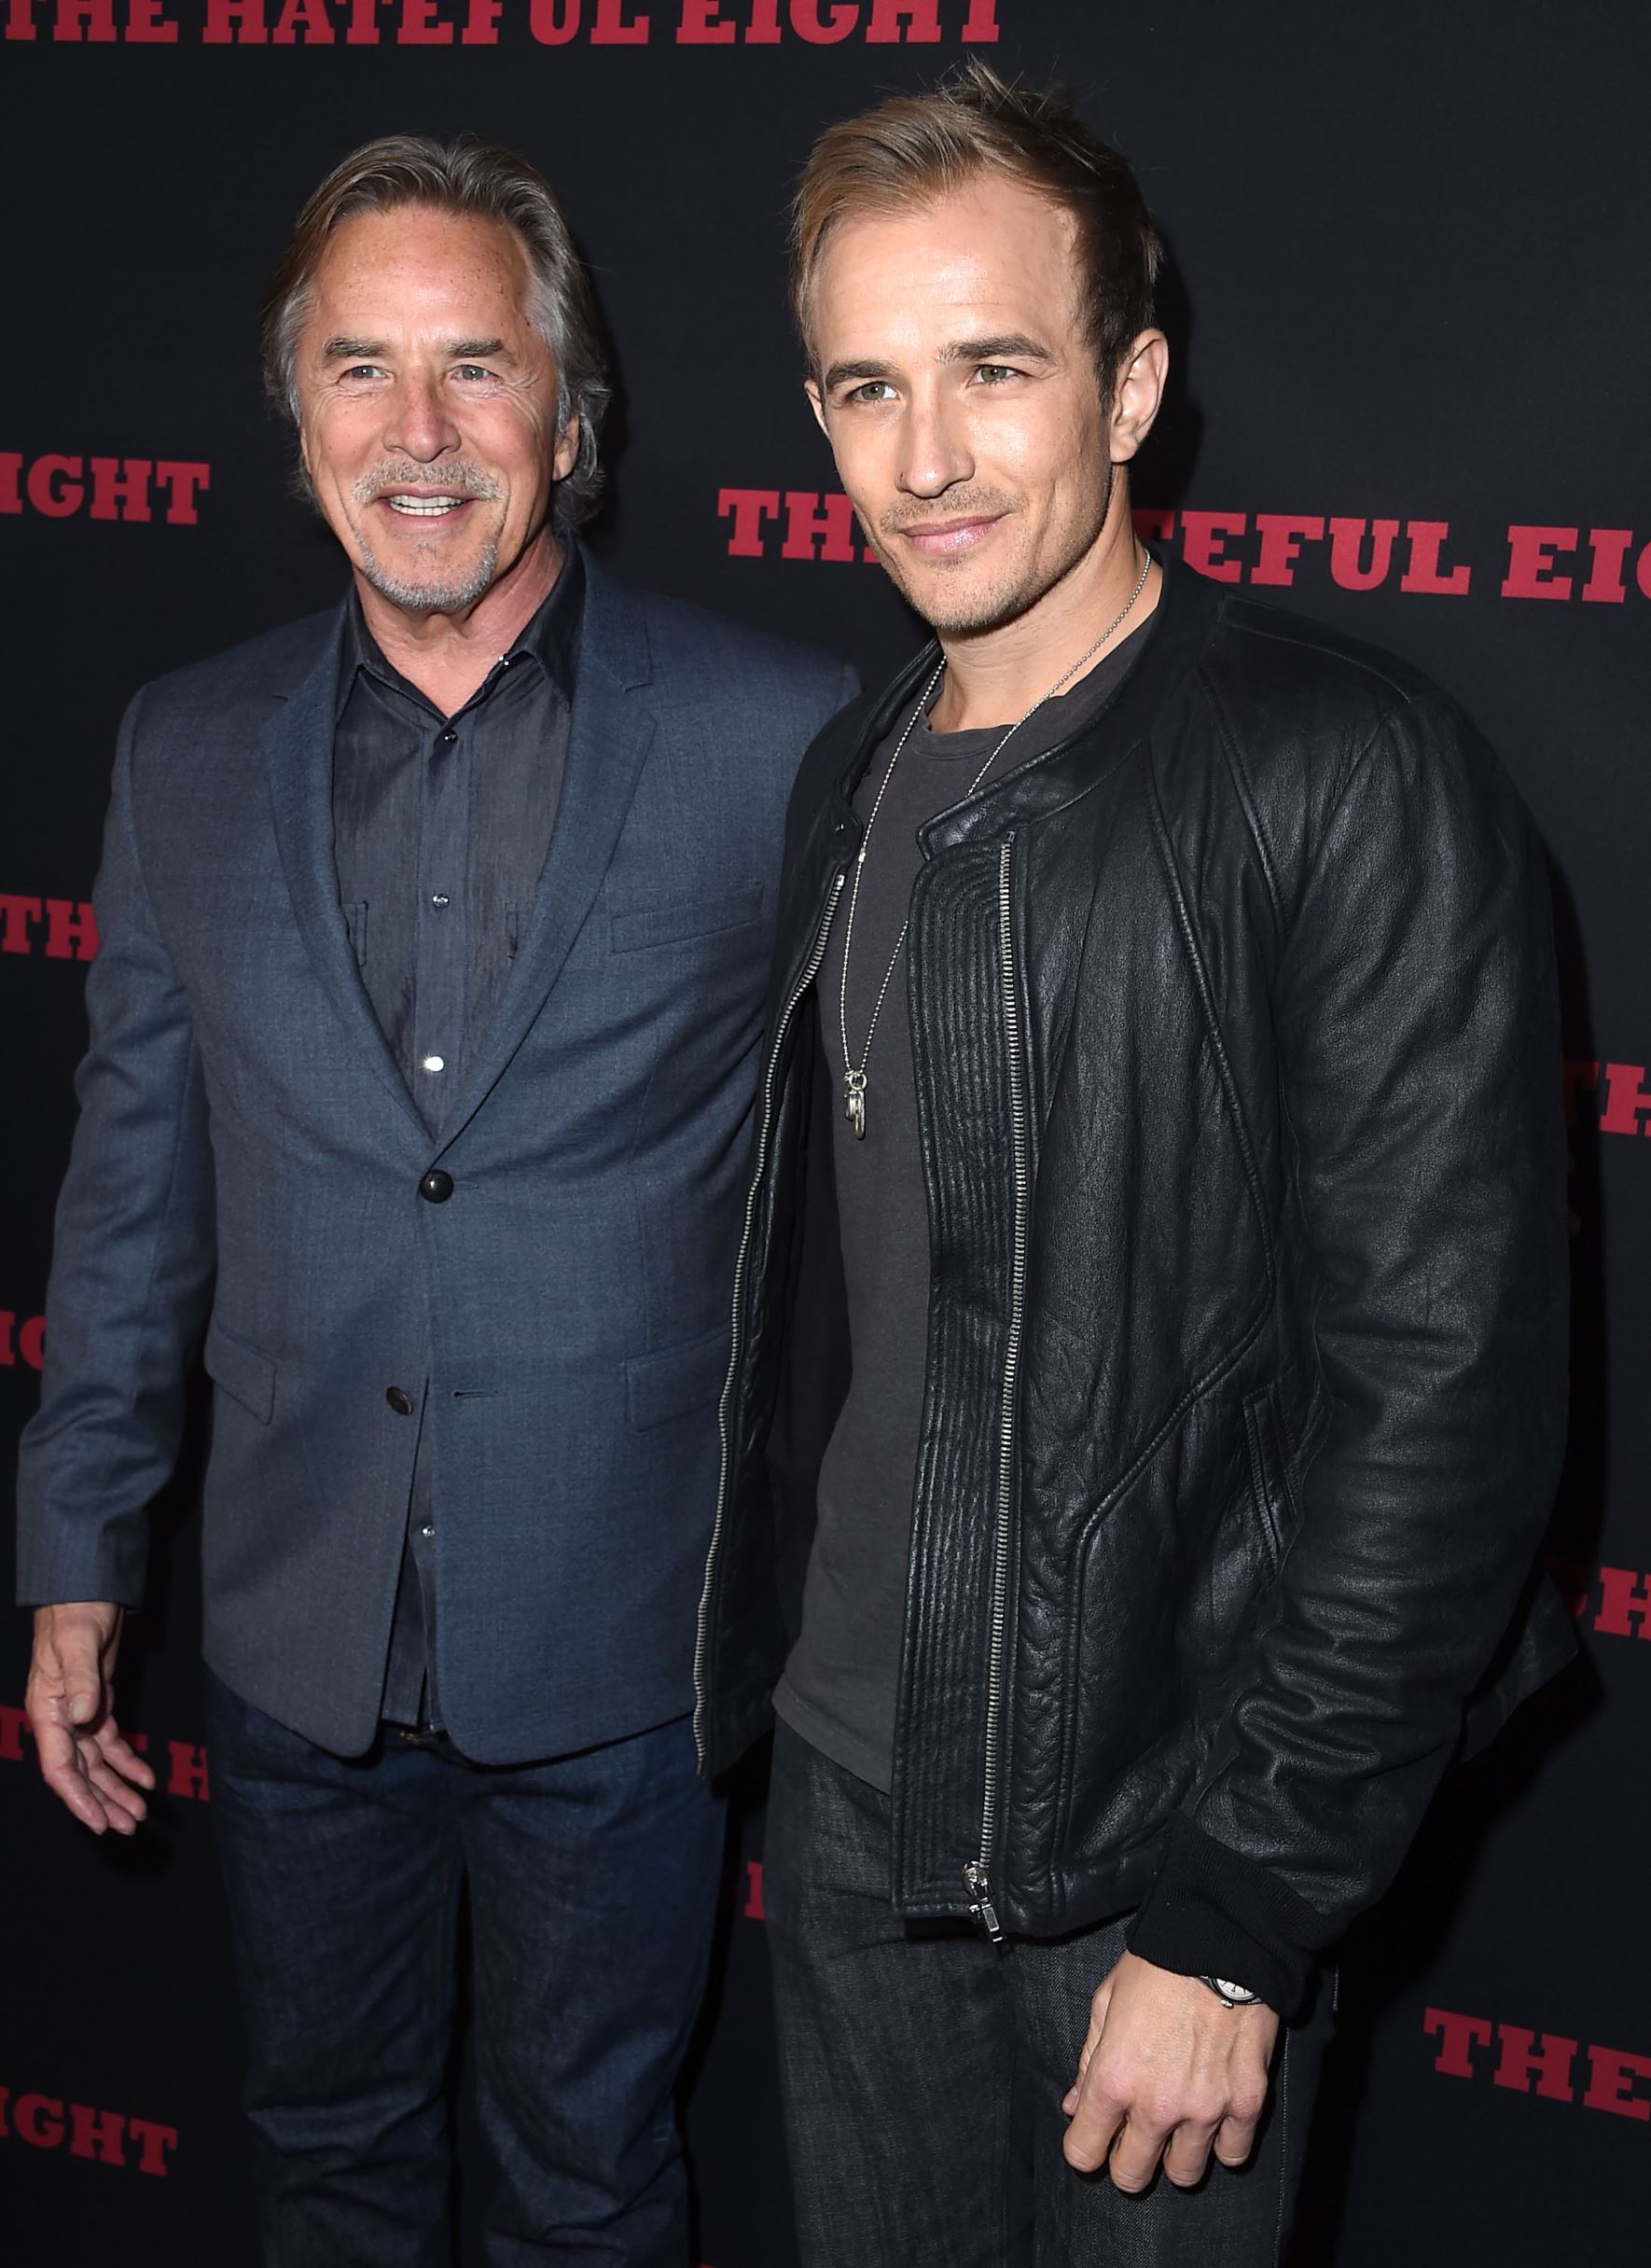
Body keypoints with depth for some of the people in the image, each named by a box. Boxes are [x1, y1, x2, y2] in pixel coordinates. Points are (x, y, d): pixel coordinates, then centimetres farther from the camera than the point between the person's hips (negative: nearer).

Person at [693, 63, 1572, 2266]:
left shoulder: (1351, 782, -17)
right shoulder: (852, 783, 6)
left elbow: (1442, 1387, -19)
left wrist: (1235, 1916, -18)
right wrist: (774, 1672, 10)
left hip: (1155, 1834, -6)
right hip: (845, 1784, 6)